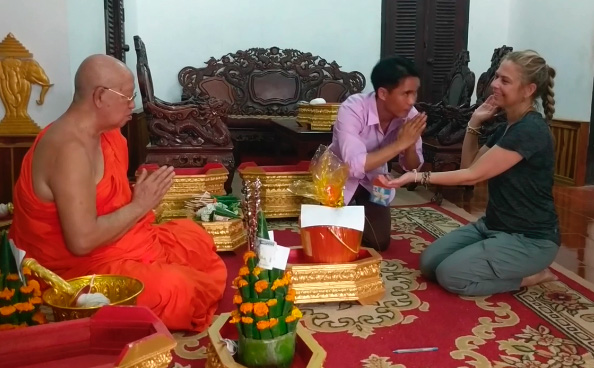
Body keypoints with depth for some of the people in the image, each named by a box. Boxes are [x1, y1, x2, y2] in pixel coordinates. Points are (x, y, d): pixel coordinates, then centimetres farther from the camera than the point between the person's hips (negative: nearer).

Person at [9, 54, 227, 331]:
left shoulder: (106, 136, 4)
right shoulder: (70, 148, -26)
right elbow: (83, 240, -31)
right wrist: (140, 205, -21)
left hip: (117, 244, 11)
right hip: (79, 267, -10)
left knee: (196, 238, 14)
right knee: (174, 290, -29)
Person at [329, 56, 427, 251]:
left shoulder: (409, 114, -19)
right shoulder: (352, 109, -34)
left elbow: (412, 167, -10)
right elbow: (355, 166, -43)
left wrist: (410, 144, -32)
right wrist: (400, 143, -41)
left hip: (373, 180, 4)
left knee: (379, 242, 0)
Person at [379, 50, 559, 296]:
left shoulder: (531, 130, -21)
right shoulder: (508, 127, 10)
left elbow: (472, 176, -22)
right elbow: (468, 166, 12)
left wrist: (417, 177, -22)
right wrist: (474, 123, 3)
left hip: (530, 239, -9)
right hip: (493, 226, 9)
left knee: (450, 275, -18)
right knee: (429, 263, -3)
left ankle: (532, 275, 1)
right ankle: (512, 269, 11)